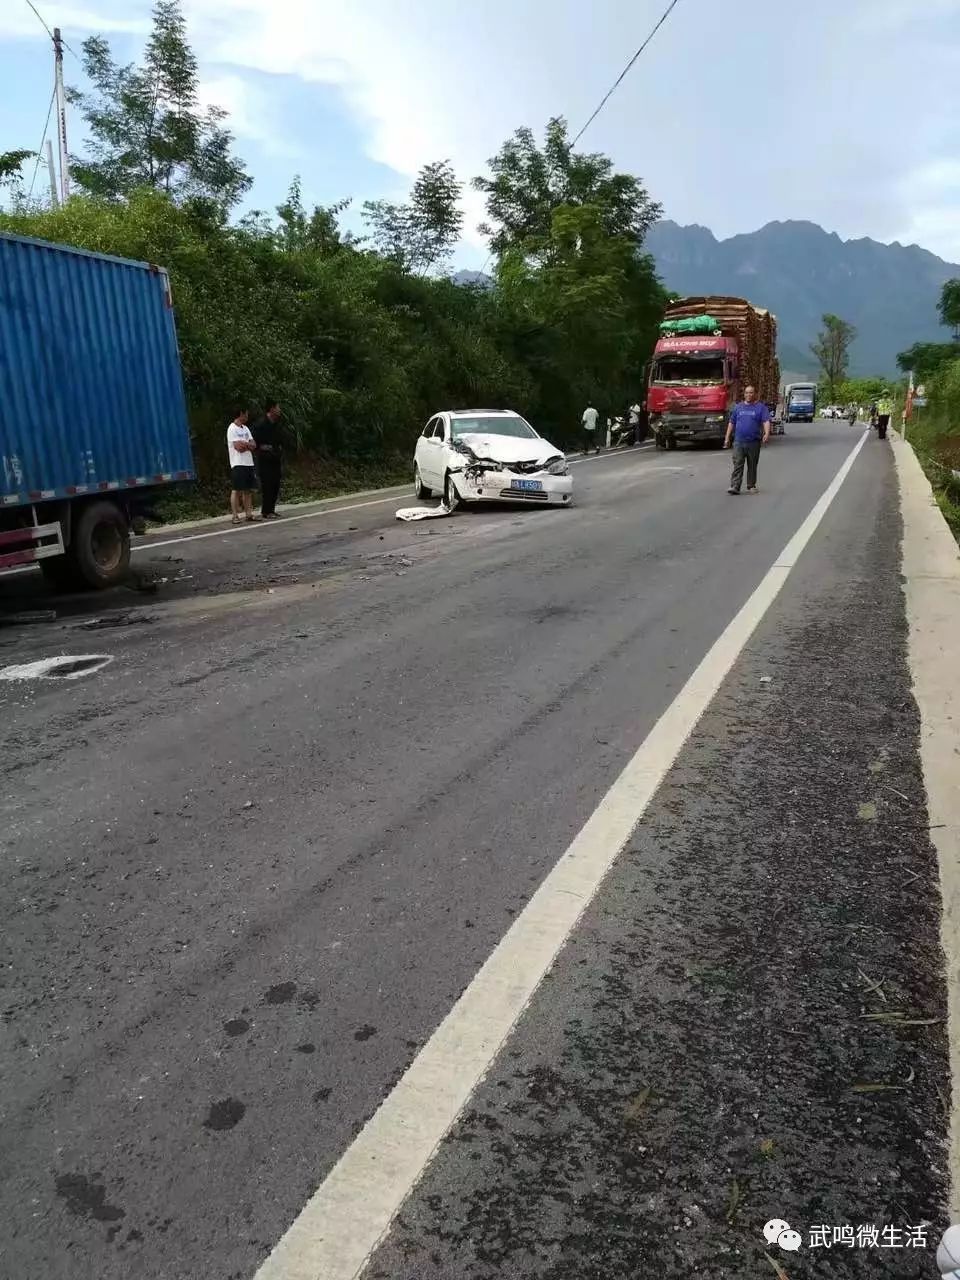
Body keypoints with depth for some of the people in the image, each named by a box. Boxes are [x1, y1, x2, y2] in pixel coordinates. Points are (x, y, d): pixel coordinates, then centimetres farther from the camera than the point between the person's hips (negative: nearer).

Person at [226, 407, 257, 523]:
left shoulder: (245, 428, 18)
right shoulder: (232, 428, -7)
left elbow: (253, 445, 10)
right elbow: (238, 446, -17)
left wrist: (244, 444, -8)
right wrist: (248, 444, -1)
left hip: (249, 463, 8)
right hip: (238, 464, -8)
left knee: (248, 490, 7)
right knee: (236, 490, -6)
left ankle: (249, 514, 10)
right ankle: (235, 516, -5)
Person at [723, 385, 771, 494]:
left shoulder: (761, 407, 3)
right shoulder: (738, 407, 12)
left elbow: (766, 421, -10)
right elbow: (731, 423, 15)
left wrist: (767, 433, -27)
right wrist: (727, 438, 11)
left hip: (754, 442, -1)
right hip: (739, 441, 1)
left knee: (752, 466, 8)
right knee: (737, 465, -8)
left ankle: (751, 486, 18)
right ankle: (734, 486, -12)